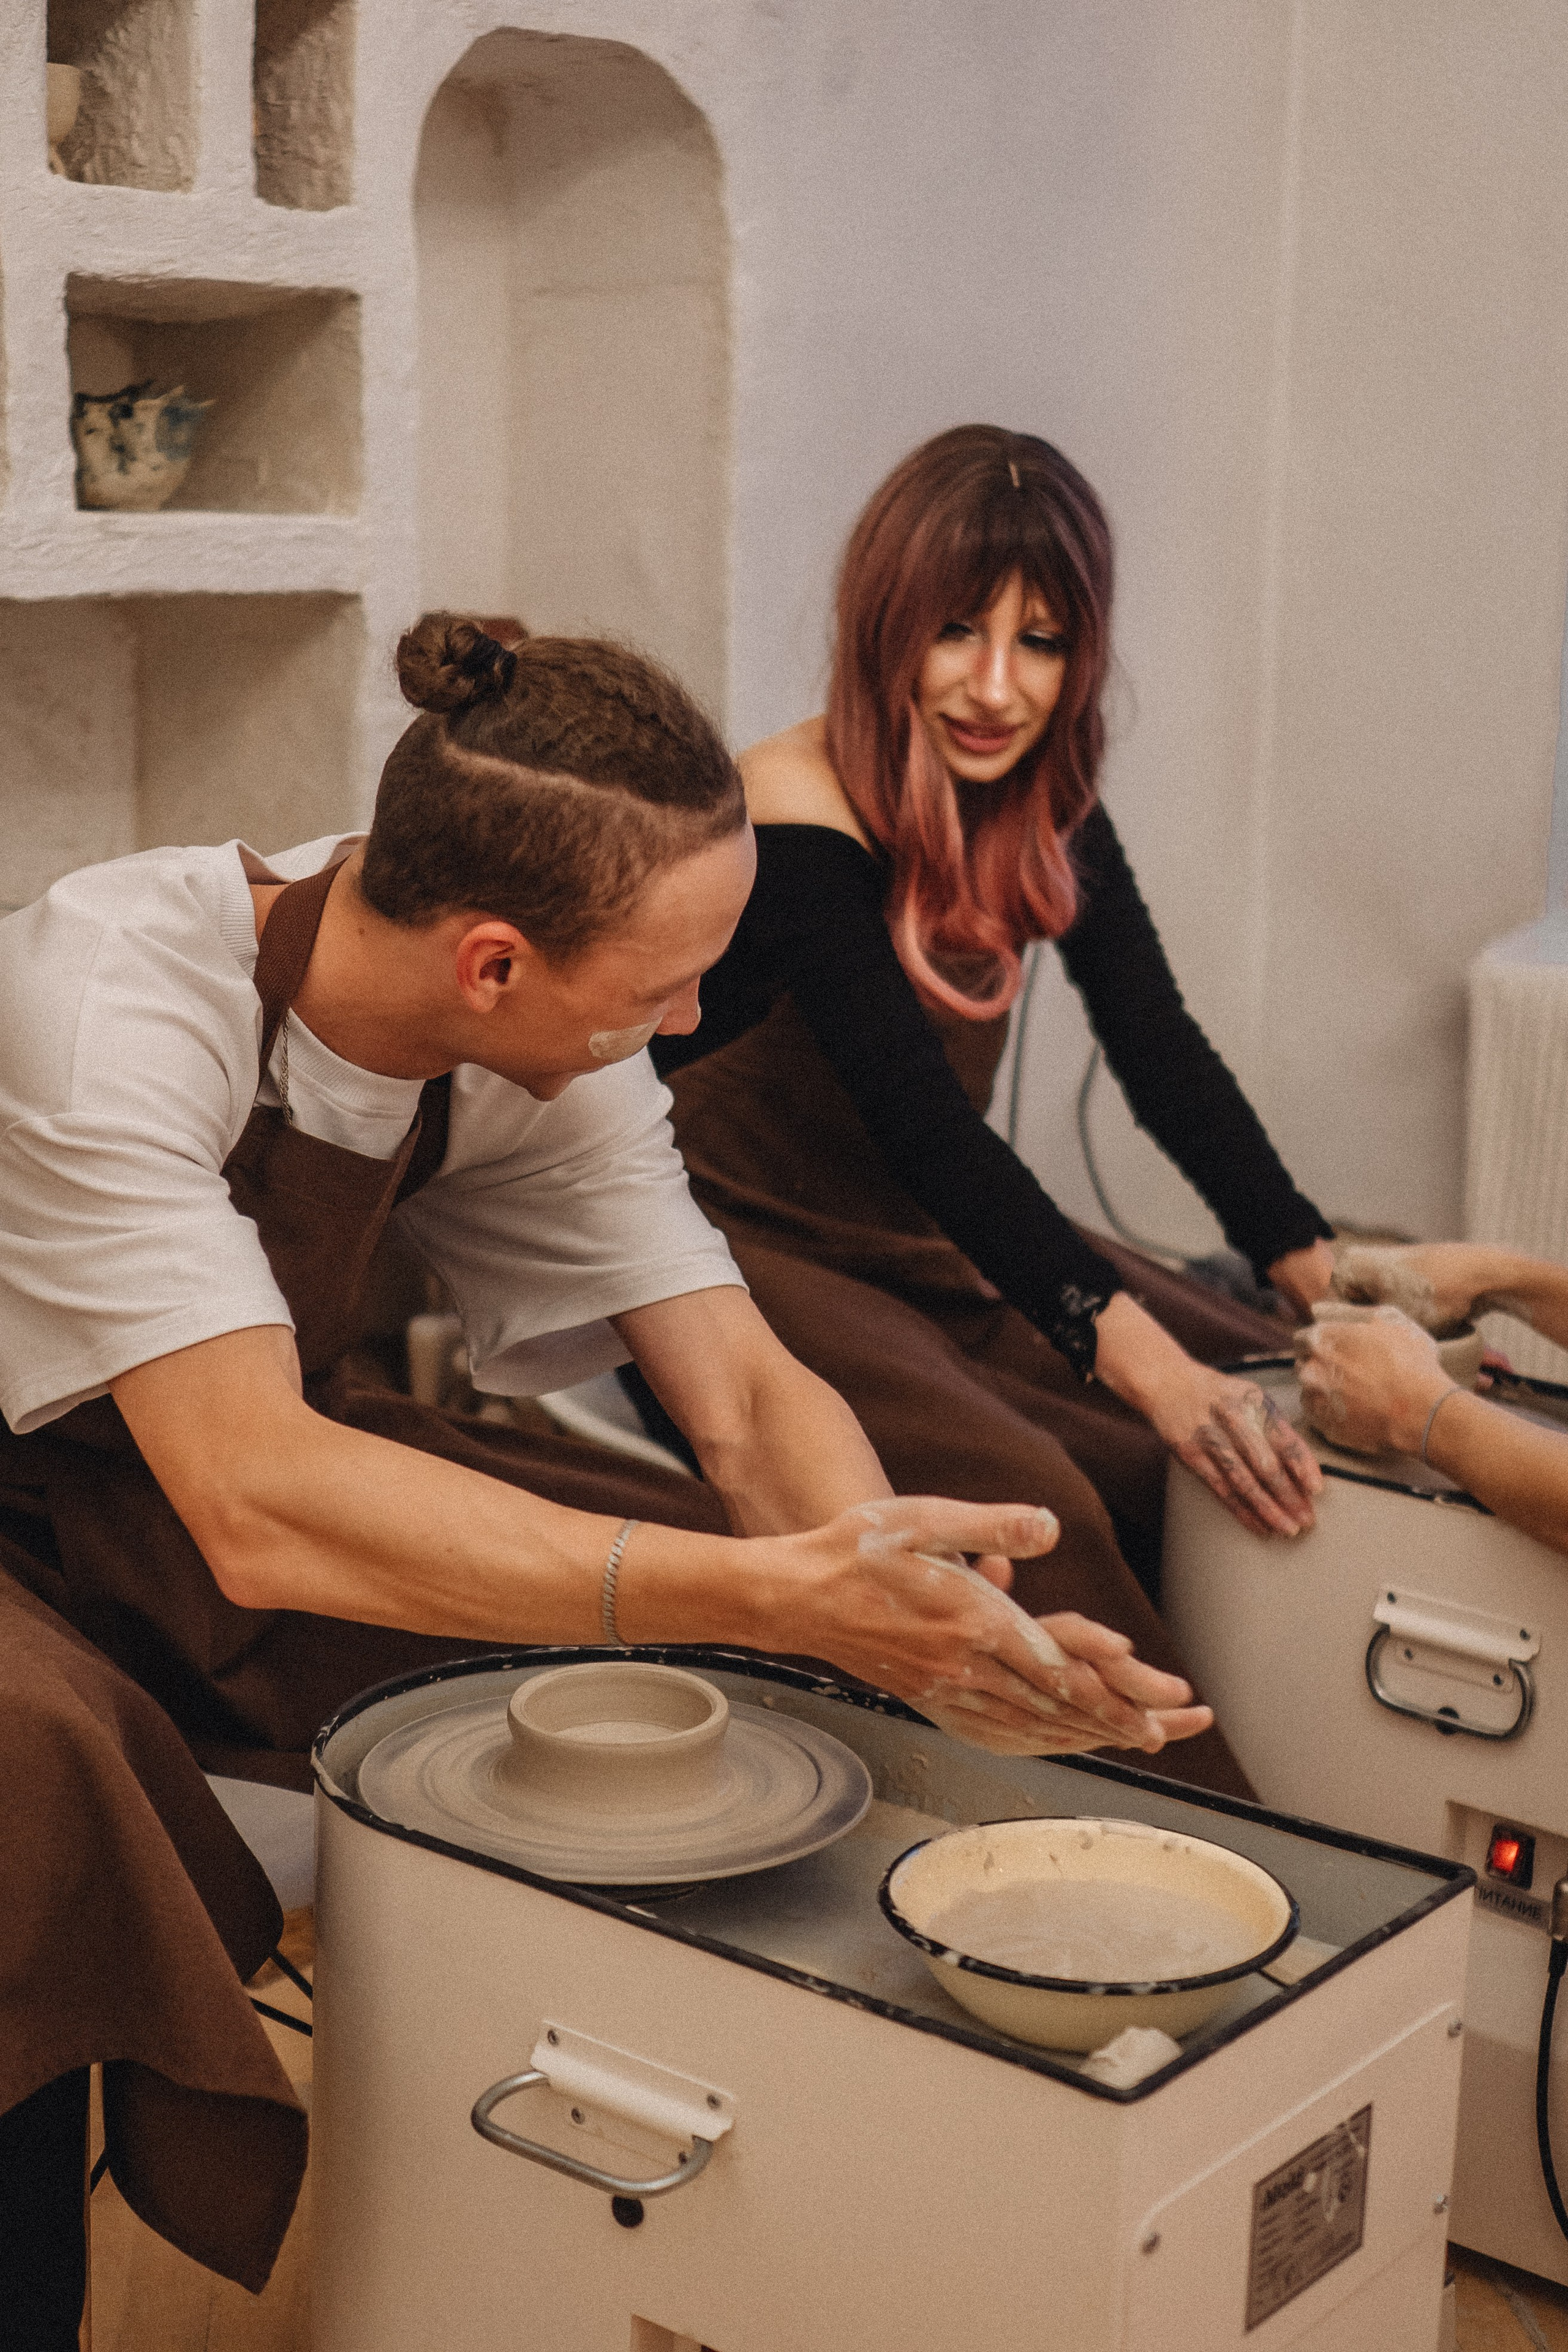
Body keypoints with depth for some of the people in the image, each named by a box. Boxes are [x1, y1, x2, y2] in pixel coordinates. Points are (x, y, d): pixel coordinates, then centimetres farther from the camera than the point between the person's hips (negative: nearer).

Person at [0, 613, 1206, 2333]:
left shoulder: (547, 1040, -14)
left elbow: (744, 1394, -13)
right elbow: (258, 1509, -43)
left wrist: (915, 1615, -34)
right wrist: (770, 1594, -49)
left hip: (250, 1463, 6)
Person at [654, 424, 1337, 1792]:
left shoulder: (1045, 811, 0)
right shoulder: (796, 819, -22)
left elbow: (1163, 1055, -3)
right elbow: (922, 1118, -31)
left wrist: (1319, 1272, -17)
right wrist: (1143, 1361, -39)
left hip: (946, 1235, 8)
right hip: (753, 1258, -7)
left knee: (1283, 1438, -5)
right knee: (1023, 1495, -30)